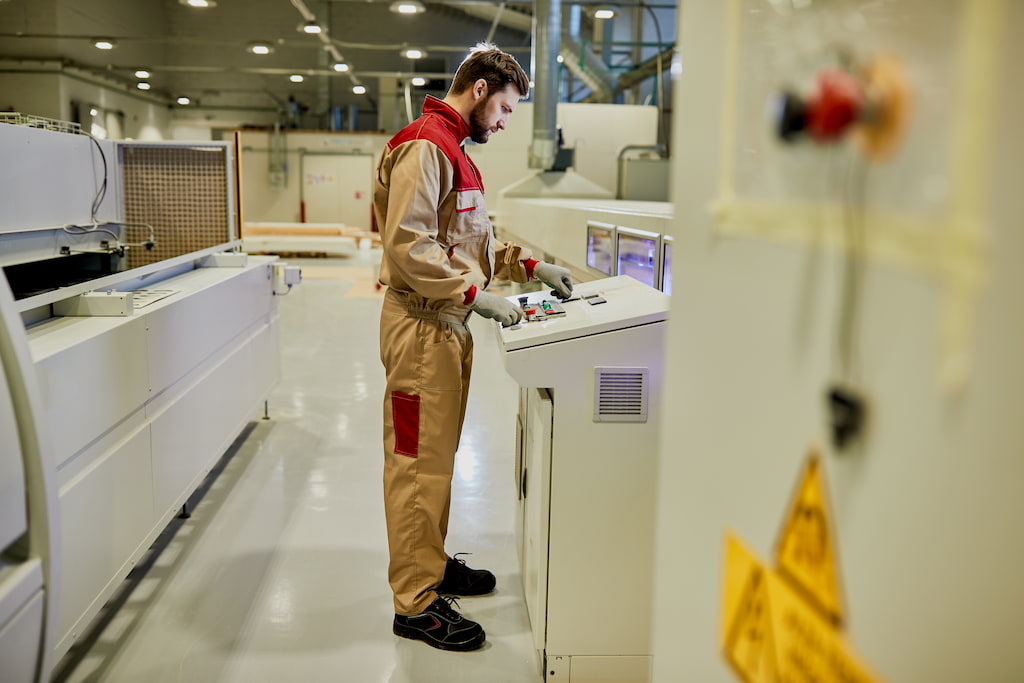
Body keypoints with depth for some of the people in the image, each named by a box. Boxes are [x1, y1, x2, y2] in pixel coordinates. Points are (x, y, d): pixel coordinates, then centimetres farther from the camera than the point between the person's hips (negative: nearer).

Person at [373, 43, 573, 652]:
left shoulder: (454, 150, 19)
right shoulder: (423, 145, -14)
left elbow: (475, 239, 23)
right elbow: (407, 245, -23)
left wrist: (532, 266, 11)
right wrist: (476, 293, -23)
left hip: (449, 326, 10)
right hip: (422, 326, -10)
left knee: (438, 458, 18)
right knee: (419, 464, -3)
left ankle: (431, 563, 33)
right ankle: (416, 603, 7)